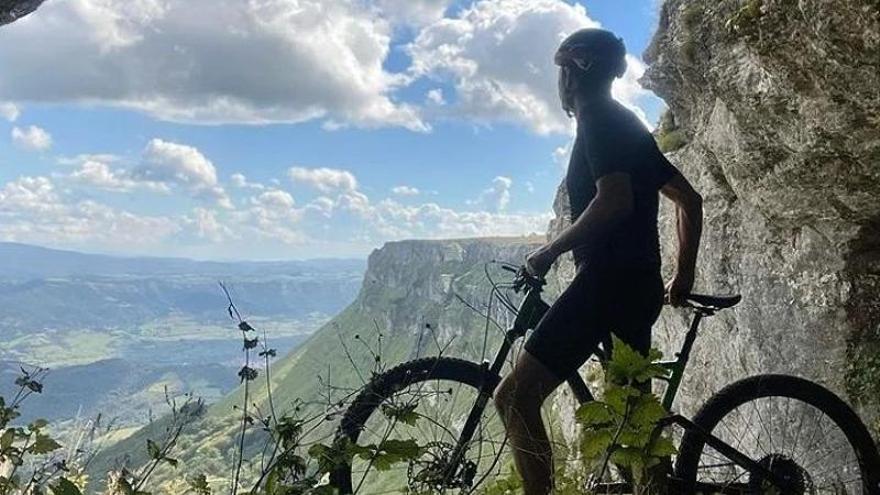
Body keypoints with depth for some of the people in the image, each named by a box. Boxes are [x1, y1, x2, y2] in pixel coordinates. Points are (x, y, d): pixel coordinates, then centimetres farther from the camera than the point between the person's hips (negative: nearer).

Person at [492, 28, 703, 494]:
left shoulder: (598, 119, -7)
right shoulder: (629, 126, 22)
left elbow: (615, 200, -23)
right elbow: (690, 200, 25)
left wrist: (550, 251, -14)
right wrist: (684, 276, 27)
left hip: (607, 282, -10)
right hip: (638, 288, 10)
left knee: (514, 398, -11)